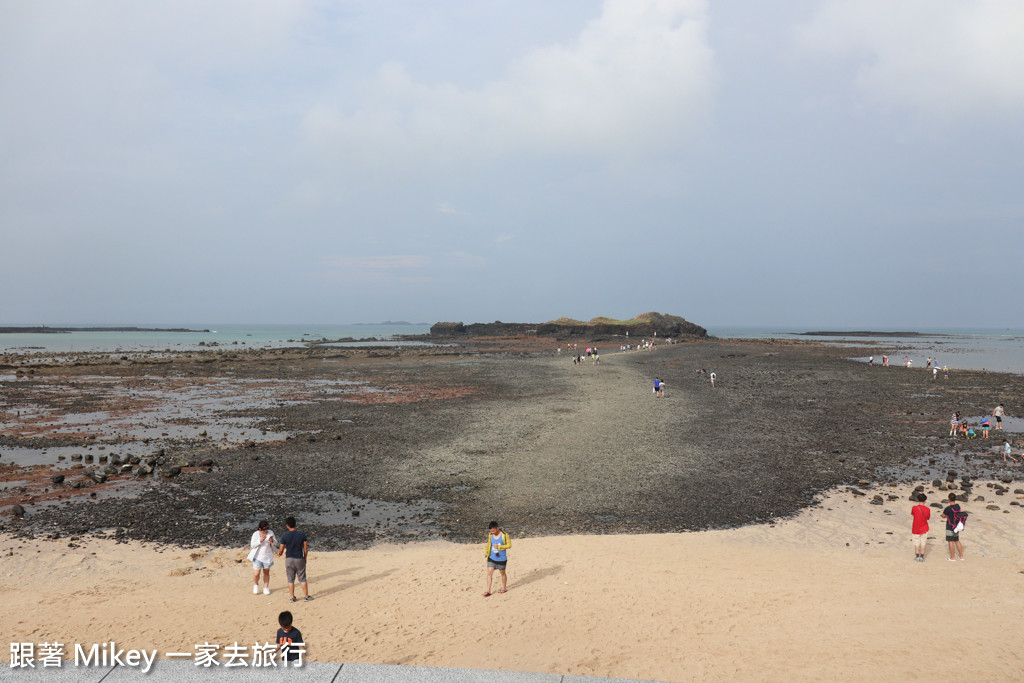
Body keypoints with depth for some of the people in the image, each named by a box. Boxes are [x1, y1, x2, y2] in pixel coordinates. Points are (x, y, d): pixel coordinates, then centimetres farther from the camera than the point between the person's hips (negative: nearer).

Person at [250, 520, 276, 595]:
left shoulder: (270, 532, -5)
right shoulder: (256, 534, -12)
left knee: (266, 572, 12)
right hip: (258, 557, -2)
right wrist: (260, 541, -25)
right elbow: (252, 545, -10)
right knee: (256, 574, -3)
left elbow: (275, 542, 5)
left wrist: (272, 540, -19)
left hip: (267, 557, 2)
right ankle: (256, 585, 27)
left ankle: (266, 588, 27)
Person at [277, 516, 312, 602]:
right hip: (299, 559, 1)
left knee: (291, 579, 10)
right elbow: (306, 548, -3)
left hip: (289, 559, -1)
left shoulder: (284, 536, -10)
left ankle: (292, 597, 15)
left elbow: (281, 550, -4)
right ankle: (306, 596, 13)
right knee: (302, 578, 10)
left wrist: (279, 554, 20)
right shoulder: (302, 534, -7)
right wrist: (305, 558, 12)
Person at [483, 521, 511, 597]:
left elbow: (509, 545, -11)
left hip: (501, 559, -4)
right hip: (491, 558, 4)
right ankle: (488, 591, 0)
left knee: (502, 573, 12)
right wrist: (486, 553, 17)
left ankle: (504, 588, 31)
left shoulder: (504, 535, -13)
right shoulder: (490, 535, 1)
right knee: (489, 573, -4)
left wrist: (499, 547, -20)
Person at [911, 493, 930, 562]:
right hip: (924, 529, 1)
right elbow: (928, 518, 2)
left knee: (916, 543, 11)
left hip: (916, 529, -1)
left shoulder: (914, 508, -16)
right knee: (923, 543, 11)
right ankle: (922, 557, 15)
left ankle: (917, 557, 15)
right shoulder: (927, 509, -11)